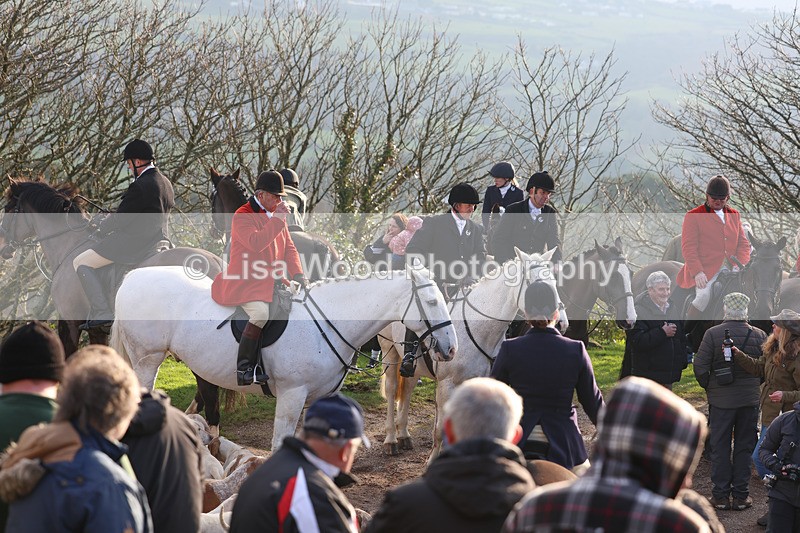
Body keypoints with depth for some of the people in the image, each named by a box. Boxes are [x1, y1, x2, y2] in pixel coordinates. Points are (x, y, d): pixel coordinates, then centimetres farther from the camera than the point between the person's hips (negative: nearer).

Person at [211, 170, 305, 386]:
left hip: (271, 282, 8)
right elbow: (255, 243, -27)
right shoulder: (242, 216, -9)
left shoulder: (274, 214, 15)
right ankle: (243, 370, -23)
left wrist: (297, 275, 2)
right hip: (245, 283, -8)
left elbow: (289, 247, 17)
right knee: (261, 313, -34)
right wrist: (277, 219, -21)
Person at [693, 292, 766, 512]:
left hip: (720, 400, -2)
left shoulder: (712, 334, -11)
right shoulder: (759, 335, -5)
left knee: (720, 447, 8)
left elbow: (700, 366, -11)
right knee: (744, 447, 10)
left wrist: (708, 387, 6)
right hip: (750, 401, 2)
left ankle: (720, 495, 10)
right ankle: (741, 495, 12)